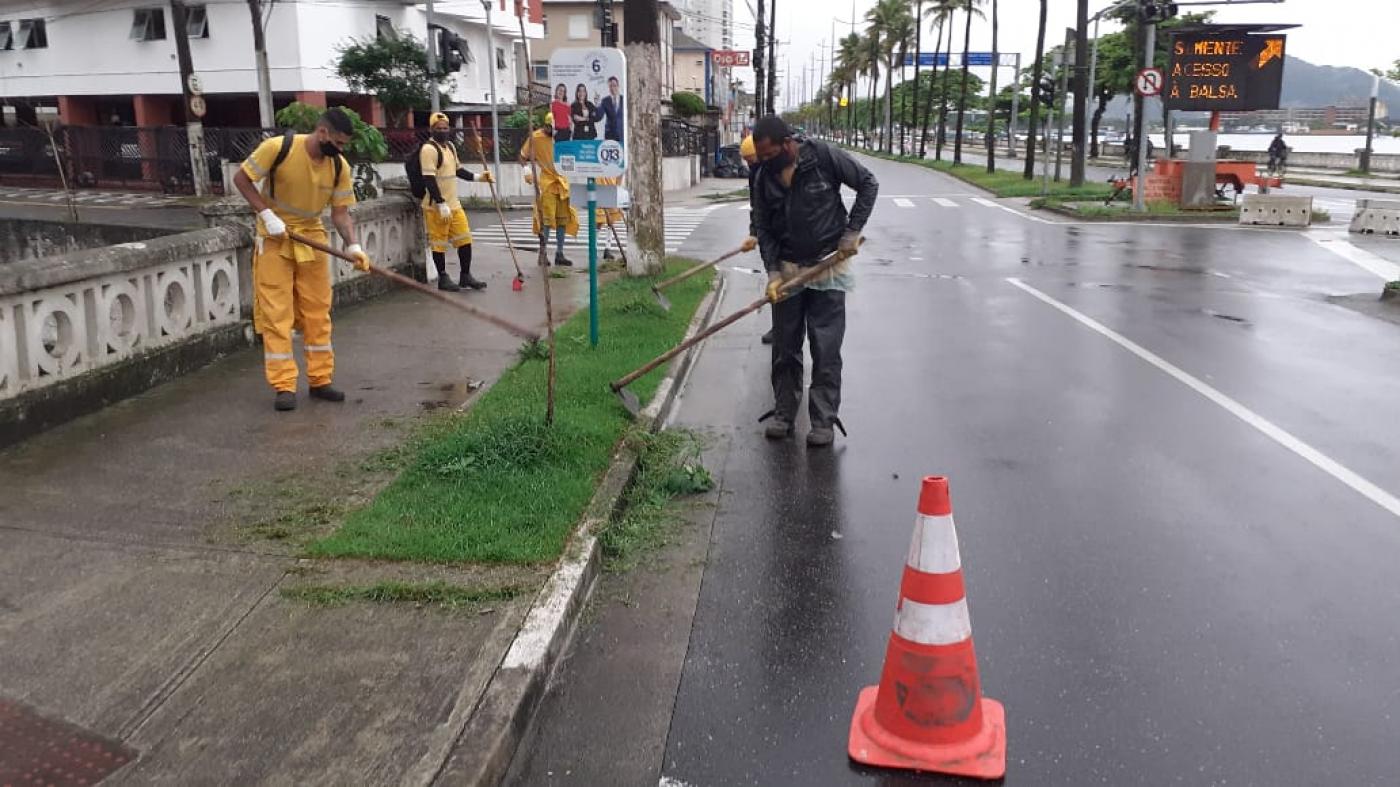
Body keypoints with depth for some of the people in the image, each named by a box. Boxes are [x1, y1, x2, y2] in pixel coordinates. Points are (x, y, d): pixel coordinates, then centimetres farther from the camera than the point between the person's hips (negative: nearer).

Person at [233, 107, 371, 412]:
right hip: (275, 238, -4)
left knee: (318, 311, 5)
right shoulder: (278, 147, -20)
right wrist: (267, 214, -21)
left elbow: (340, 213, -5)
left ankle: (320, 380, 15)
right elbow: (241, 178, -11)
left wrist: (353, 245, -22)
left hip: (312, 237, 4)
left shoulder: (339, 167, -8)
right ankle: (284, 386, 1)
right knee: (276, 312, -4)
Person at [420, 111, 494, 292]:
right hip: (437, 206, -8)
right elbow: (429, 179, -20)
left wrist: (478, 177, 13)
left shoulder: (450, 146, 13)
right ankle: (443, 278, 13)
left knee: (465, 238, 9)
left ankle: (465, 276, 19)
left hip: (454, 203, 8)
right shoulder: (429, 149, -15)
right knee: (439, 243, 1)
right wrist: (441, 204, -23)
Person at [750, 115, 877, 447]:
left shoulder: (824, 157, -13)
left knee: (826, 348, -2)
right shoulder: (764, 177, -3)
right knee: (785, 347, 8)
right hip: (788, 268, 4)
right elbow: (763, 229, 0)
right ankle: (784, 413, 21)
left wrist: (852, 231, -10)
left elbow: (868, 184, -4)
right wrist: (773, 273, -12)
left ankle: (824, 419, 5)